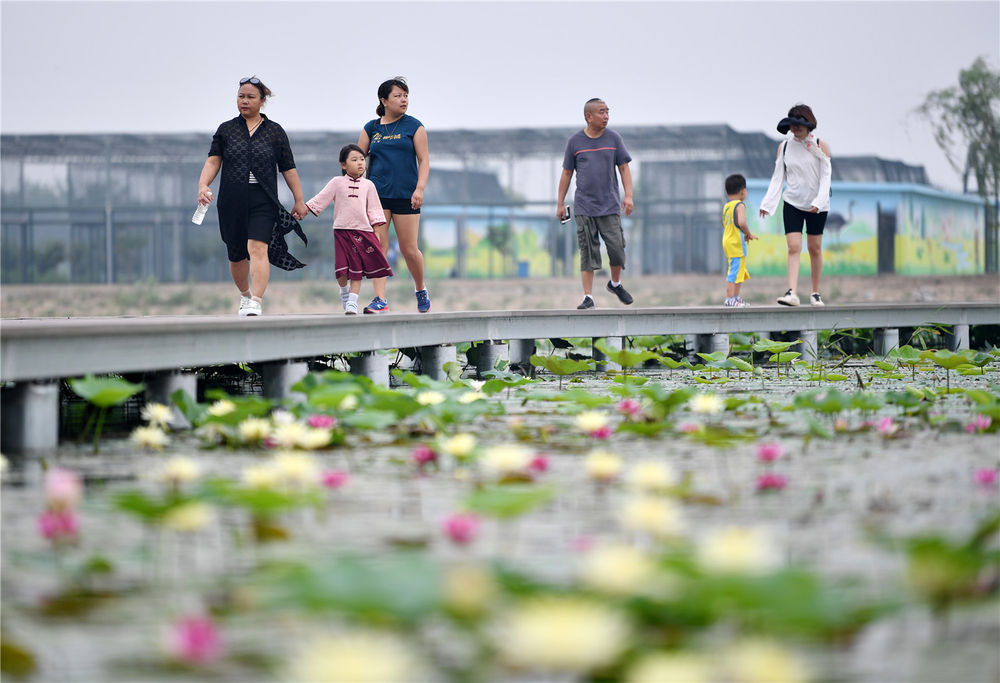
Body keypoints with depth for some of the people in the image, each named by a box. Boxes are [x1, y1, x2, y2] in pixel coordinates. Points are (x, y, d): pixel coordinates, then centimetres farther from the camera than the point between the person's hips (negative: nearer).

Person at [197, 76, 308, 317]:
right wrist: (203, 185, -16)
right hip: (232, 202, 2)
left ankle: (256, 303, -28)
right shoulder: (226, 130, 10)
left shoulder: (275, 132, 8)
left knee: (258, 248, -20)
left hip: (263, 201, -2)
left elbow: (288, 170, 10)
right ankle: (245, 295, 37)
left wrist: (299, 200, 9)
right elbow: (213, 161, 2)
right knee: (236, 256, 11)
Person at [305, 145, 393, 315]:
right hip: (342, 230, -1)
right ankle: (344, 290, 22)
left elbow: (373, 209, 13)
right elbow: (320, 199, 6)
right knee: (342, 269, -7)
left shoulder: (368, 185, 10)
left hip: (363, 230, 1)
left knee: (357, 269, -3)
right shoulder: (337, 183, 5)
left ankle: (352, 302, 1)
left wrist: (376, 230, 5)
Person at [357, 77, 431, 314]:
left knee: (409, 249, 0)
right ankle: (380, 300, -8)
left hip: (406, 195, -2)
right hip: (377, 194, 2)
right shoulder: (371, 128, 10)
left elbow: (424, 161, 1)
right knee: (377, 247, -8)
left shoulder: (413, 126, 4)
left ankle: (421, 290, 25)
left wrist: (420, 189, -11)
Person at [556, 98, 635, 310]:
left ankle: (615, 284, 21)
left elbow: (624, 168, 9)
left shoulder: (614, 139, 5)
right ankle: (588, 297, -1)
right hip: (584, 207, -1)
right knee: (588, 252, -4)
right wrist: (560, 203, 9)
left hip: (610, 206, 1)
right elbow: (567, 173, 9)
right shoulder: (575, 141, 3)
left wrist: (628, 195, -3)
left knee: (616, 247, -5)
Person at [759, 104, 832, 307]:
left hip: (817, 206, -1)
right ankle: (792, 293, -21)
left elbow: (826, 176, -7)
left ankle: (815, 293, 17)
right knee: (793, 248, -11)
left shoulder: (820, 145, -3)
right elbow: (778, 177, 7)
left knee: (815, 249, 5)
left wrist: (819, 202, -19)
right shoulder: (784, 147, 4)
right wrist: (768, 203, -1)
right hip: (792, 204, 1)